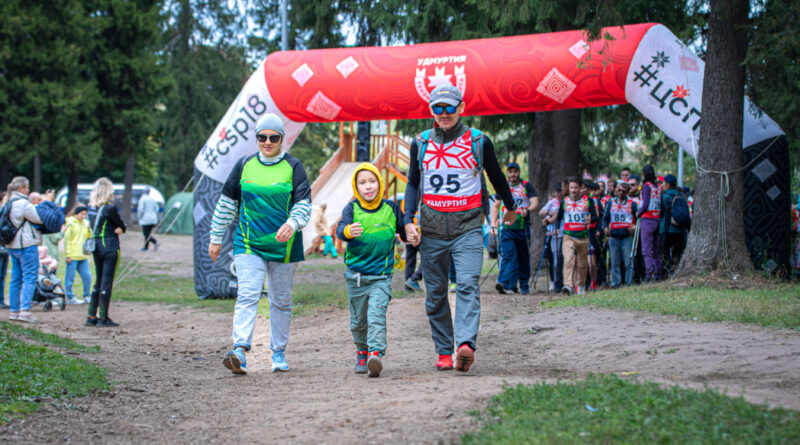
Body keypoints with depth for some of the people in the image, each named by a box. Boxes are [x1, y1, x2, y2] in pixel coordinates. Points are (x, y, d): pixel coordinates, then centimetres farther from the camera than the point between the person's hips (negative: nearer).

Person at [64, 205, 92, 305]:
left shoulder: (84, 223, 12)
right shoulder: (70, 223, -7)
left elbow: (88, 237, 16)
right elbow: (67, 239, -9)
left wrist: (88, 230, -4)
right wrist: (68, 255, -12)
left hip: (83, 256, 6)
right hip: (73, 256, -6)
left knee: (87, 276, 3)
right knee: (70, 278, 1)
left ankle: (87, 296, 15)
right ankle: (70, 298, 9)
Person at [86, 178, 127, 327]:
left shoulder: (90, 208, 5)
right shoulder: (110, 208, -16)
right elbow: (122, 227, -8)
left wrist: (117, 229, 0)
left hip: (96, 246, 7)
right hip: (110, 246, -7)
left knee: (98, 281, 15)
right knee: (107, 282, -2)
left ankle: (91, 317, 15)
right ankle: (103, 318, 0)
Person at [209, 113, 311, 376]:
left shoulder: (293, 167, 0)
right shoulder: (244, 165, 5)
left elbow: (304, 204, -6)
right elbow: (227, 202, 12)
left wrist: (292, 224, -27)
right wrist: (216, 238, 13)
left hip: (283, 245, 0)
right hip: (248, 244, 0)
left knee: (281, 300, 10)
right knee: (247, 295, -16)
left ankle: (279, 352, 22)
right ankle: (240, 349, -28)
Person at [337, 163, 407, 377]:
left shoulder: (391, 208, 2)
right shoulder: (351, 209, -3)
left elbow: (404, 231, 15)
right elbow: (341, 229, -21)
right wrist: (349, 231, -43)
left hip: (381, 276, -1)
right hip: (356, 275, 1)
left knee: (376, 315, -19)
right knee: (358, 320, 13)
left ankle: (376, 354, -28)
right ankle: (362, 352, 34)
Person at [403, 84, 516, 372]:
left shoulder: (479, 142, 3)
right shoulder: (420, 144, 8)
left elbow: (496, 177, 18)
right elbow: (413, 184, 15)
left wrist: (510, 207, 32)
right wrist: (408, 221, 2)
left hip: (467, 227, -3)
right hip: (431, 230, 3)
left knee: (468, 285, -18)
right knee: (436, 292, 5)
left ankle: (466, 345, -31)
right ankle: (444, 352, 13)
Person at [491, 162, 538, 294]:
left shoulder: (527, 186, 4)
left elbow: (535, 203, -7)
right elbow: (495, 206, 17)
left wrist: (527, 210, -29)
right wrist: (493, 225, 6)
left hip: (523, 227, -1)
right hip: (506, 228, 1)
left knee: (523, 257, 8)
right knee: (507, 256, -13)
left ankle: (524, 286, 21)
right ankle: (505, 284, -25)